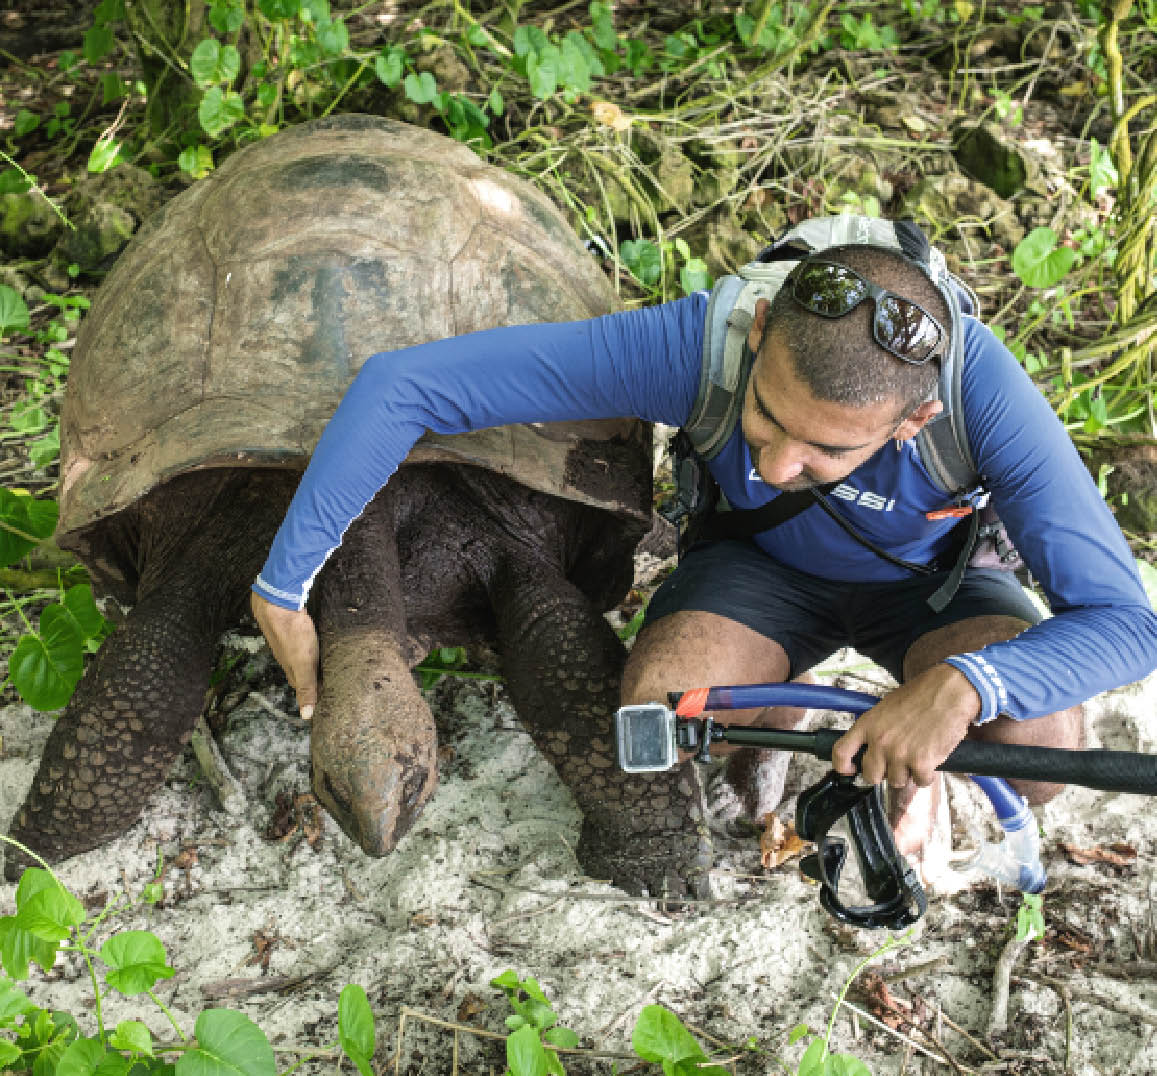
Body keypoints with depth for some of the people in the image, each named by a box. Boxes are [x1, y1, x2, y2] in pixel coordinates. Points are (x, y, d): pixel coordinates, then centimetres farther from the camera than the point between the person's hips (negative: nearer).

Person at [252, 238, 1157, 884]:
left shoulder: (982, 388, -40)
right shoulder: (690, 343, -39)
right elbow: (401, 386, -37)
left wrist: (962, 686, -55)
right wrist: (282, 590, -33)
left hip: (933, 575, -1)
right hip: (771, 565, 1)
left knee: (1039, 743, -30)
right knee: (659, 705, -30)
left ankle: (912, 763, 7)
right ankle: (773, 711, 8)